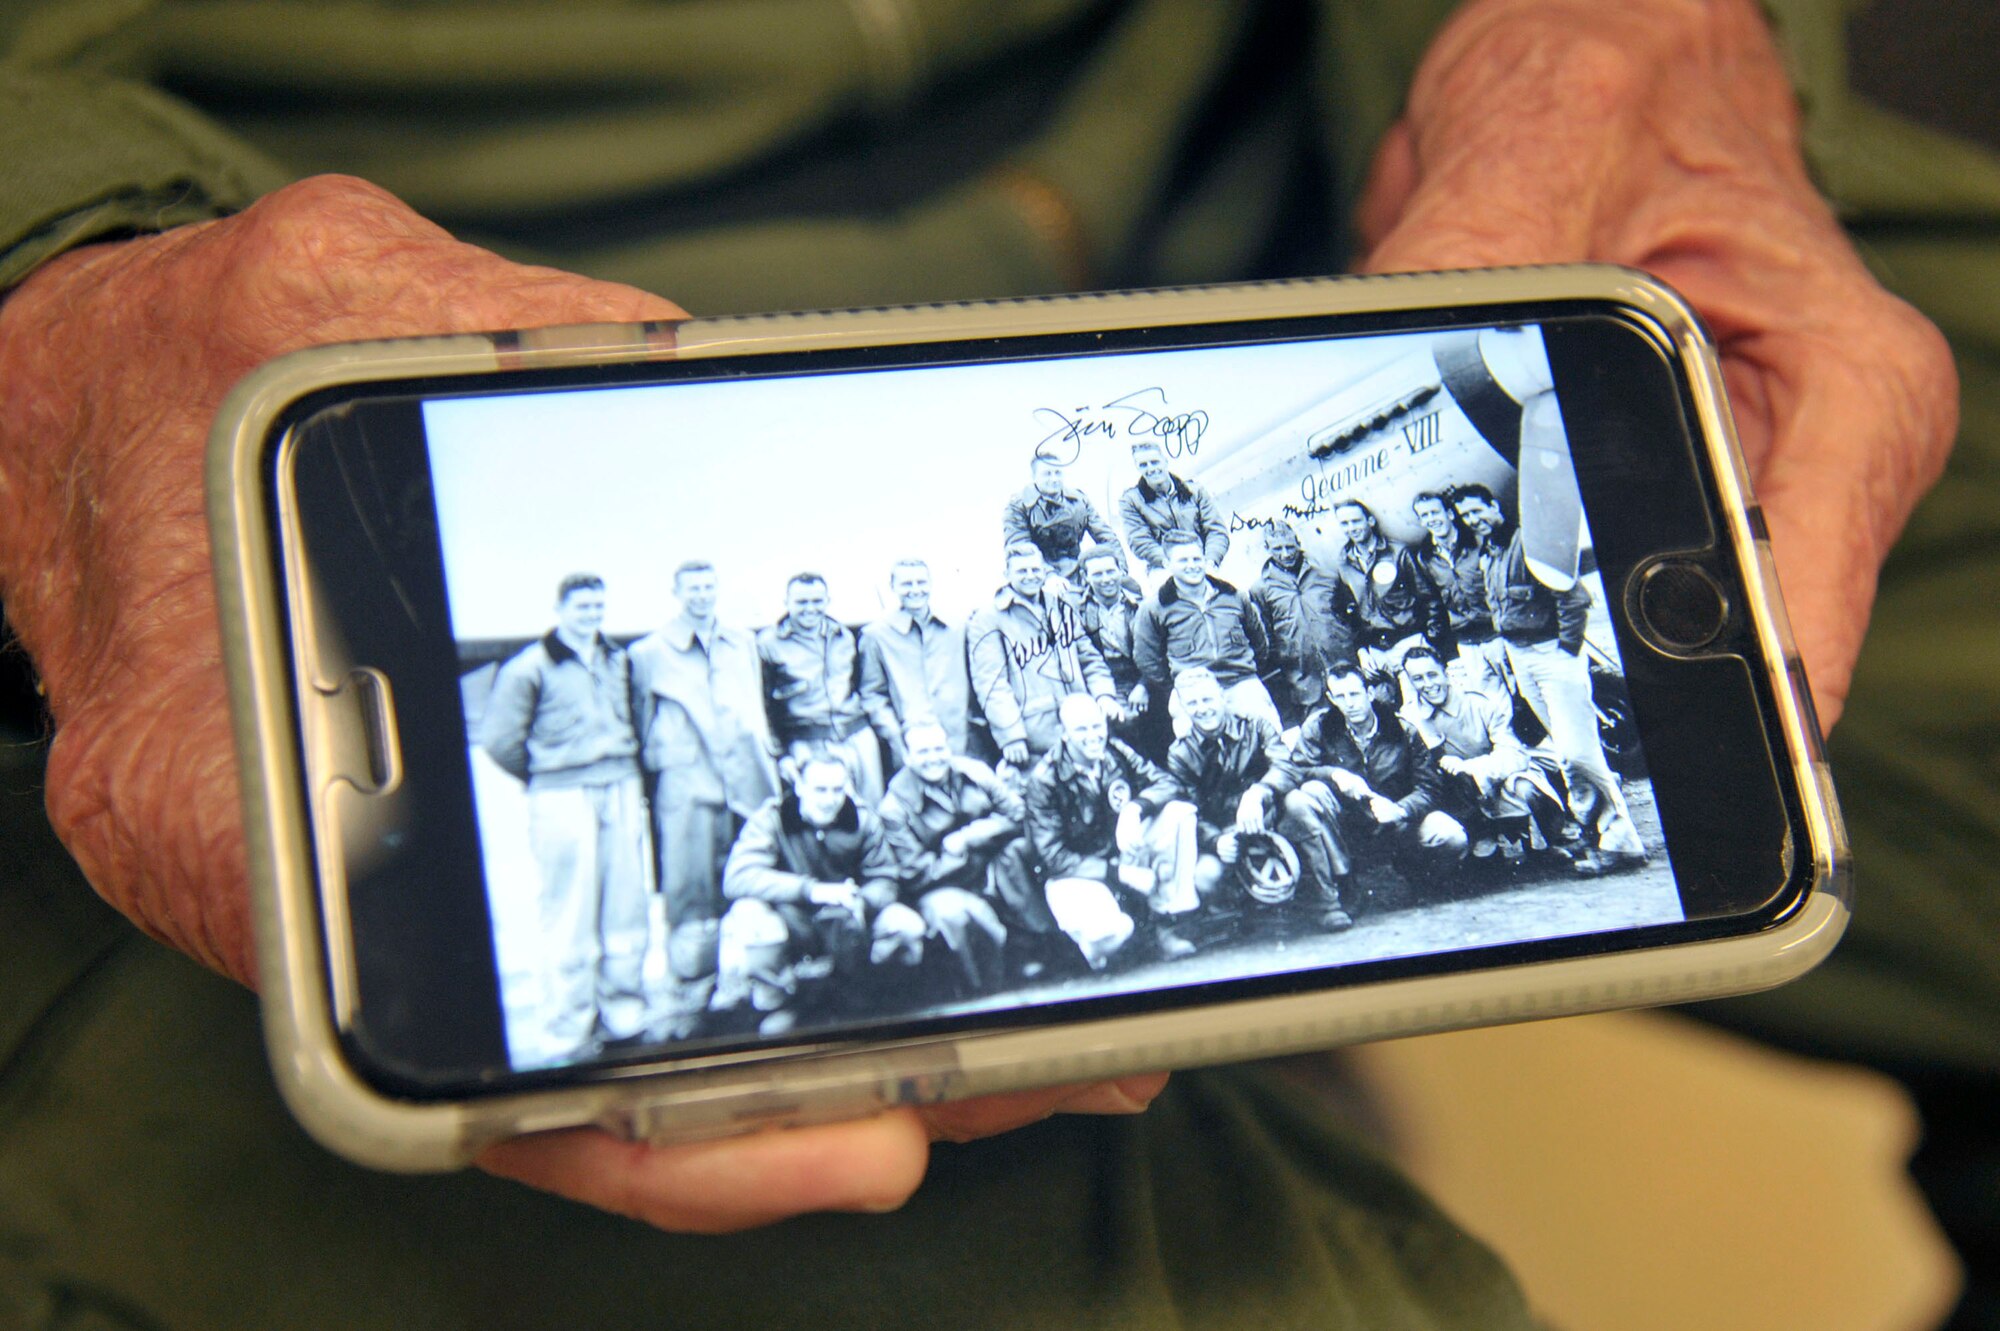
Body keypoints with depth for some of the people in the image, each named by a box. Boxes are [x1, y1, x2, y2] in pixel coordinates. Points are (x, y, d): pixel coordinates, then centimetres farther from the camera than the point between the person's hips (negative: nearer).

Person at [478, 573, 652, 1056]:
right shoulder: (531, 666, -5)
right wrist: (545, 776, 6)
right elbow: (499, 738, -3)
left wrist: (626, 772, 10)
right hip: (564, 799, -5)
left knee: (626, 911, 6)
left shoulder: (618, 660, 13)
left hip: (621, 793, 5)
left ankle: (624, 1017, 16)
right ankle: (568, 1034, 3)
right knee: (571, 920, -3)